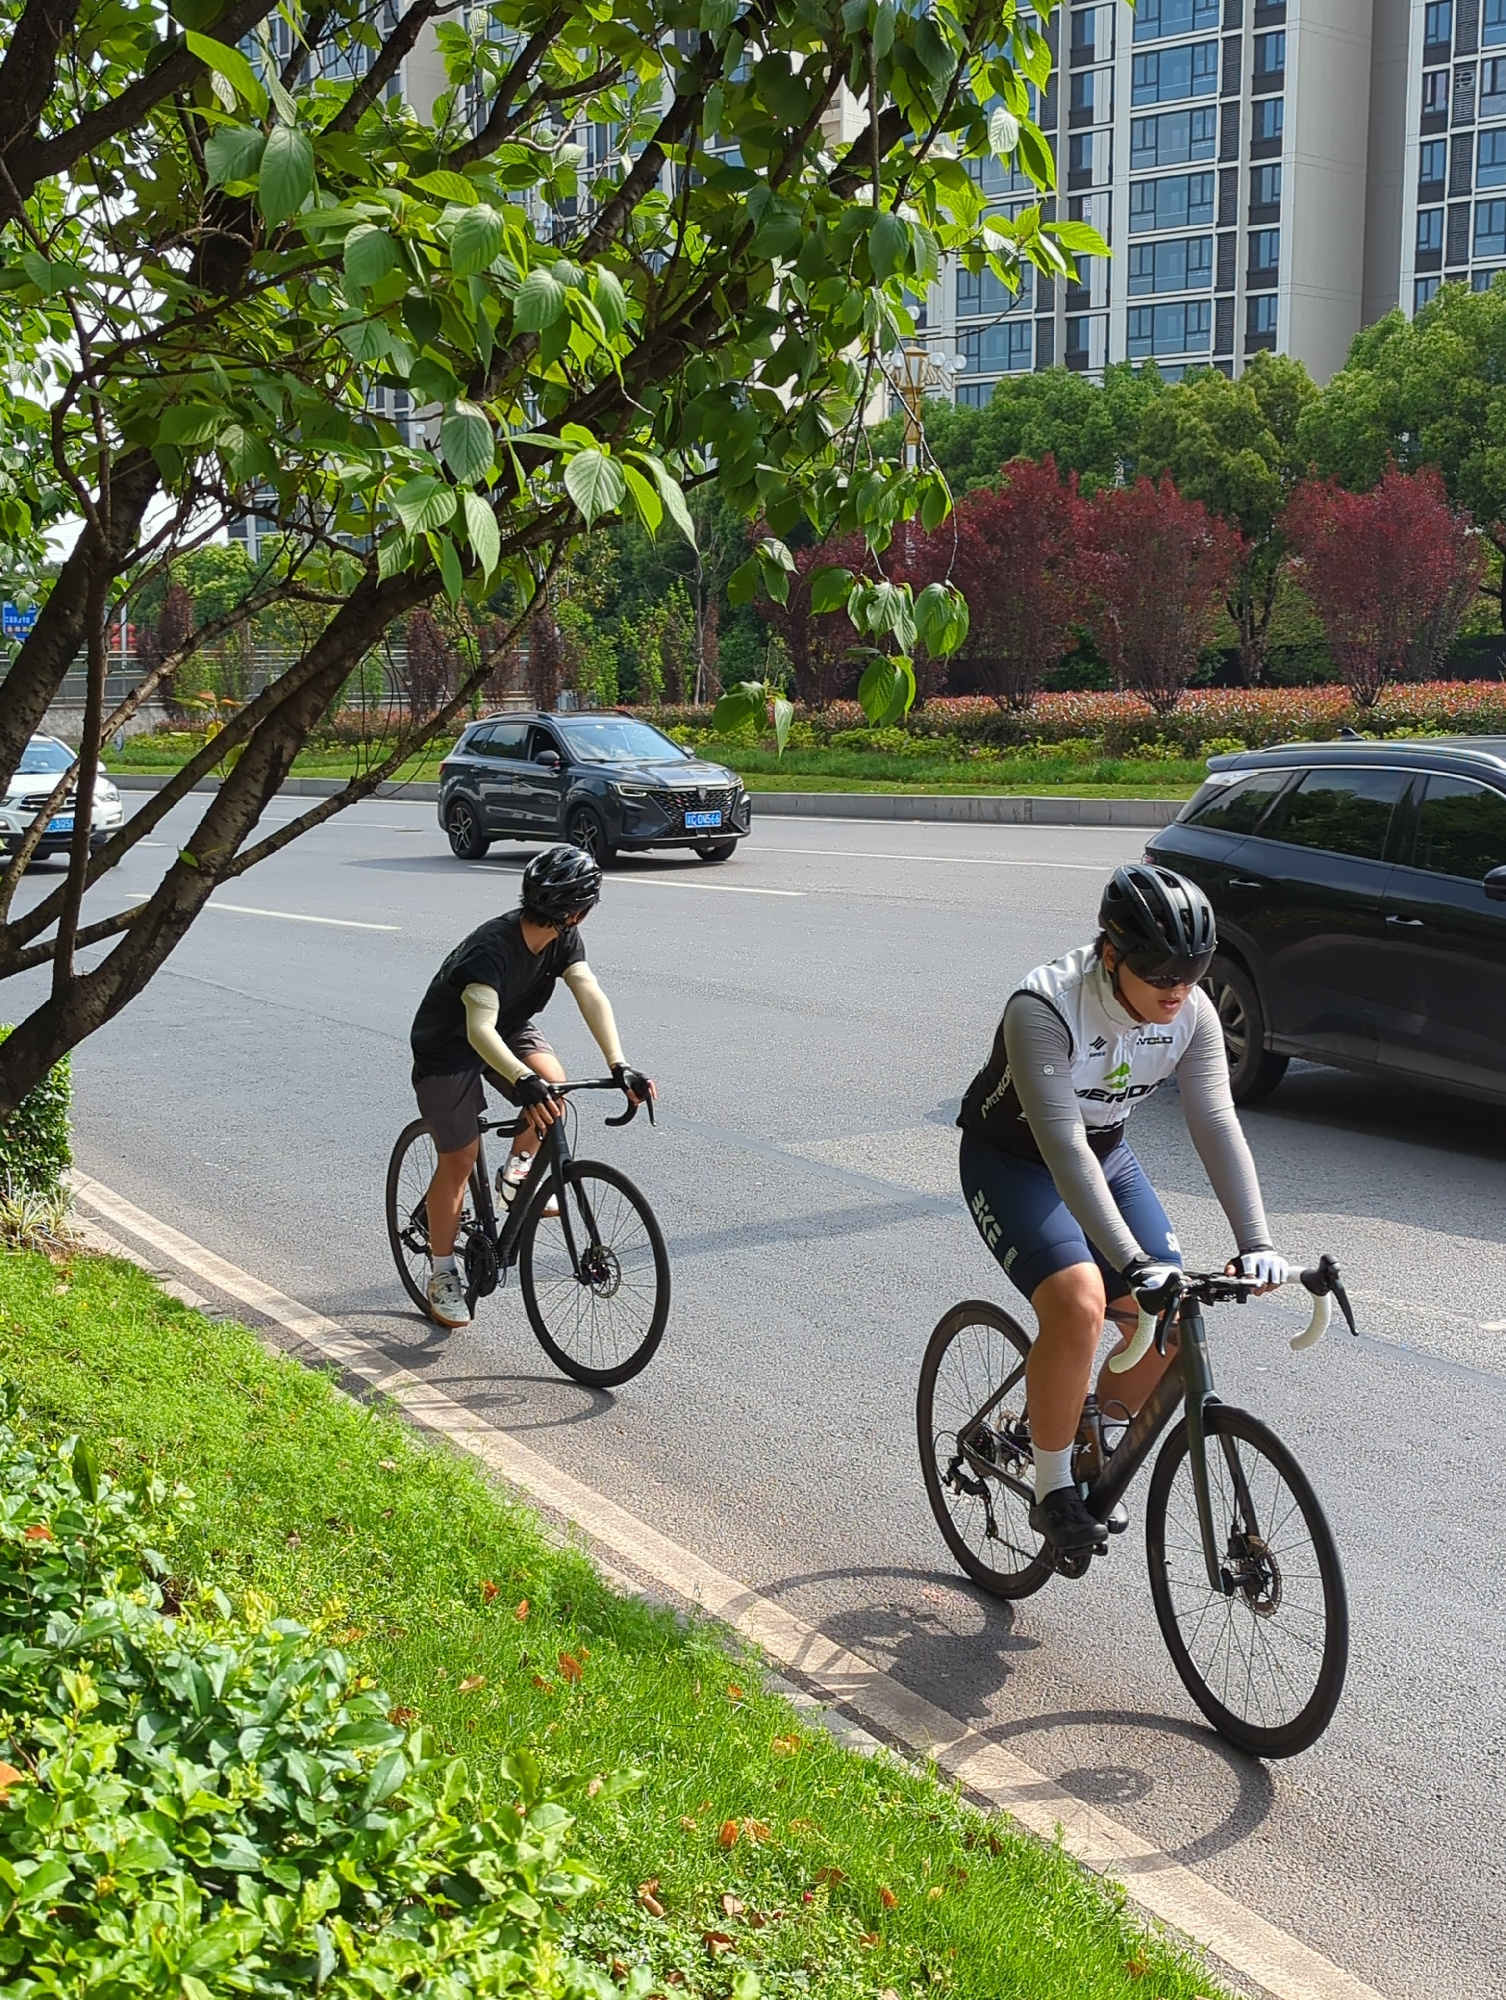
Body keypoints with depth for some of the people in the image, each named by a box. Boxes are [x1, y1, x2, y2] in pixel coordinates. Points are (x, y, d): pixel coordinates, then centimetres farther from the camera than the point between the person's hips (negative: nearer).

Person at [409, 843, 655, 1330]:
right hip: (448, 1046, -6)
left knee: (552, 1081, -24)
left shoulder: (563, 938, -16)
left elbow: (591, 994, -26)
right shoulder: (492, 948, -36)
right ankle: (443, 1276, 12)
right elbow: (479, 1029, -47)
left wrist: (620, 1066, -40)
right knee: (460, 1158, -4)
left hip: (509, 1029, 6)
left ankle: (516, 1174, 3)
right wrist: (522, 1081, -62)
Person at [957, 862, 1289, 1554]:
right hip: (1011, 1162, -6)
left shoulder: (1192, 1013, -17)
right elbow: (1063, 1147, -39)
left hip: (1105, 1156, 6)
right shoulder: (1043, 1008, -34)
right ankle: (1053, 1492, -9)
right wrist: (1134, 1263, -46)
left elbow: (1216, 1123, -20)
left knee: (1171, 1326, -5)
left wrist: (1255, 1242, -31)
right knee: (1079, 1305, -27)